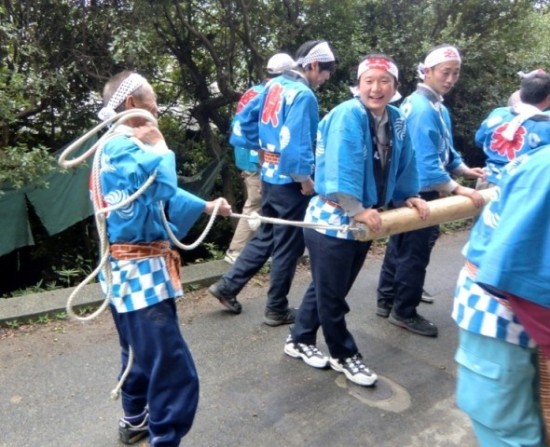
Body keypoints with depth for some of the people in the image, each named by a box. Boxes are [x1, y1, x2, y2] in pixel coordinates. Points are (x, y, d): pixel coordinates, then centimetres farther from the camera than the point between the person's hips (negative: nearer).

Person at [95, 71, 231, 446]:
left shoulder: (117, 148, 14)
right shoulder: (123, 150, -18)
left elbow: (163, 195, 22)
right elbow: (163, 191, -33)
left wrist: (207, 207, 27)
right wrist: (160, 148, -18)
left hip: (130, 269, 11)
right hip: (140, 272, -11)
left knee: (144, 351, 27)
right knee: (173, 370, -8)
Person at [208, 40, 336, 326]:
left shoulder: (274, 85, 7)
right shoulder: (303, 95, -18)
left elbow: (244, 120, 11)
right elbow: (294, 143, -27)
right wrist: (305, 178, -15)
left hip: (269, 176, 8)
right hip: (290, 182, -8)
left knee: (266, 236, 22)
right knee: (288, 246, 6)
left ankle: (228, 285, 26)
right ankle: (277, 310, 19)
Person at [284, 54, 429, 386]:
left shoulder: (397, 121, 7)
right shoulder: (347, 115, -18)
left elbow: (404, 166, 17)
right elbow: (341, 168, -28)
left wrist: (409, 196, 9)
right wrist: (358, 210, -31)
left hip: (367, 219, 8)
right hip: (332, 219, -8)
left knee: (330, 288, 19)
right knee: (331, 292, 5)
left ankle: (300, 340, 36)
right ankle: (345, 355, 25)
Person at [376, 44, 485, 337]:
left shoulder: (437, 107, 11)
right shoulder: (423, 108, -21)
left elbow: (445, 151, 16)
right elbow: (426, 163, -28)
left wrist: (465, 170, 1)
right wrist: (458, 190, -30)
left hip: (409, 191, 10)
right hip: (418, 192, -10)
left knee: (400, 247, 17)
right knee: (415, 253, 1)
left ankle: (387, 301, 31)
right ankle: (404, 312, 15)